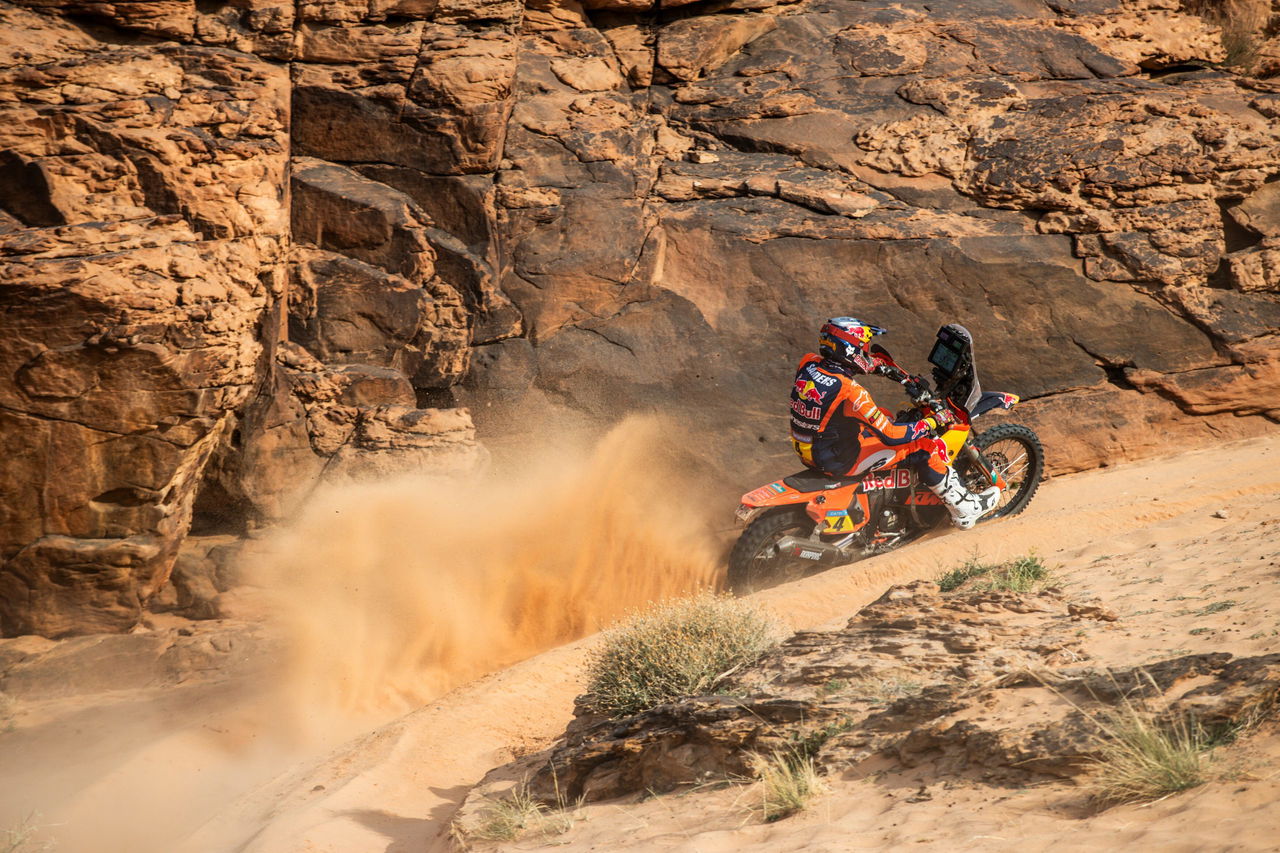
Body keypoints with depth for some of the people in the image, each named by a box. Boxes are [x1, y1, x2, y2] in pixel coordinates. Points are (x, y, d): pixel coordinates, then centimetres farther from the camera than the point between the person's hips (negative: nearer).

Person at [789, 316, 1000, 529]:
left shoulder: (808, 363, -7)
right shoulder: (850, 391, -29)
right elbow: (891, 436, -24)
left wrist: (875, 364, 25)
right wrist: (934, 422, -12)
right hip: (838, 461, -8)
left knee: (883, 416, 27)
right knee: (922, 447, -2)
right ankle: (965, 510, 10)